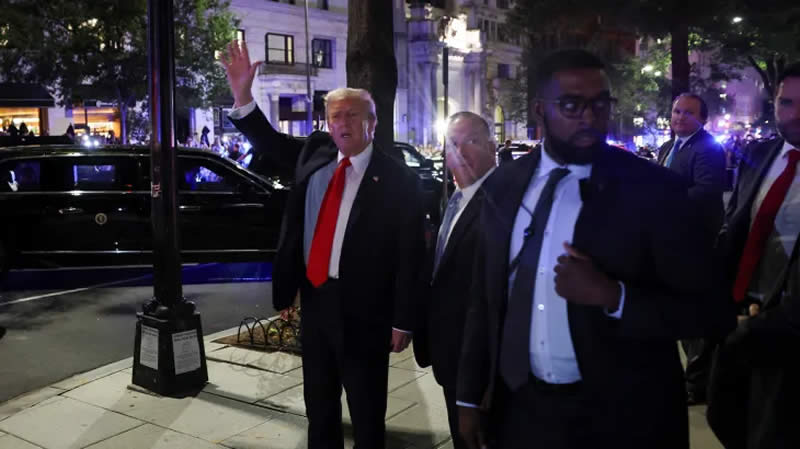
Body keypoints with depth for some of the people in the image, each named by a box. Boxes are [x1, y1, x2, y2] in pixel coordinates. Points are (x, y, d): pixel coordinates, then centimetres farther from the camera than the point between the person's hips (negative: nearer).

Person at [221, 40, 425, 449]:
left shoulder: (398, 180, -11)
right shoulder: (314, 154, 5)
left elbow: (410, 254, -12)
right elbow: (268, 141, 13)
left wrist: (403, 321, -12)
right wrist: (243, 96, -5)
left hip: (362, 308, -5)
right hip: (314, 298, 6)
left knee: (366, 411, 10)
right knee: (318, 404, 21)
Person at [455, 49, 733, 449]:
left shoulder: (654, 189, -11)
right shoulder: (503, 186, -1)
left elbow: (708, 311, -11)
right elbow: (485, 300, 6)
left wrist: (611, 296, -25)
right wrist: (471, 396, 7)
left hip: (623, 417, -3)